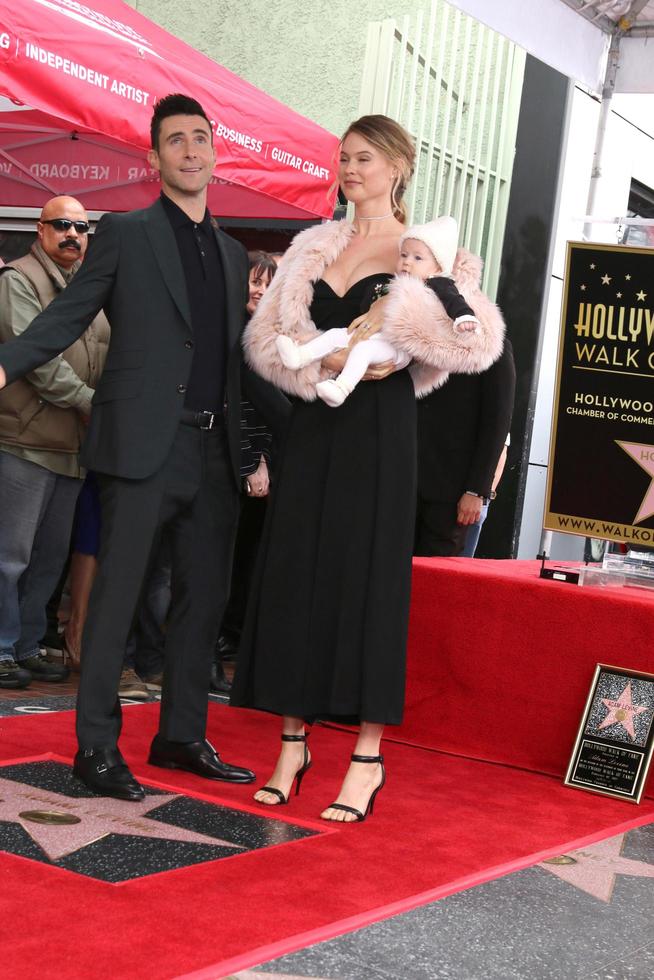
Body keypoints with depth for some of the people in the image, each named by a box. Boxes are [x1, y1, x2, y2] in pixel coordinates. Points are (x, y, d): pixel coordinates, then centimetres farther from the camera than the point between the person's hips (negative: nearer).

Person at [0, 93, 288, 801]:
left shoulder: (233, 254, 17)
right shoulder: (125, 234, 2)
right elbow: (67, 316, -3)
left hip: (214, 451, 6)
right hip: (144, 445, -6)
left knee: (205, 597, 10)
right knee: (116, 594, -3)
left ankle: (182, 735, 22)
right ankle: (96, 746, 5)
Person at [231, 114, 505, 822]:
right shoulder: (314, 246, 14)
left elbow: (481, 341, -12)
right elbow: (264, 335, 6)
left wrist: (399, 310, -19)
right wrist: (327, 359, -10)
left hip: (377, 428, -5)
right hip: (313, 425, 5)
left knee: (367, 575, -5)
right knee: (295, 571, 4)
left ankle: (368, 758, 2)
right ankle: (293, 743, 13)